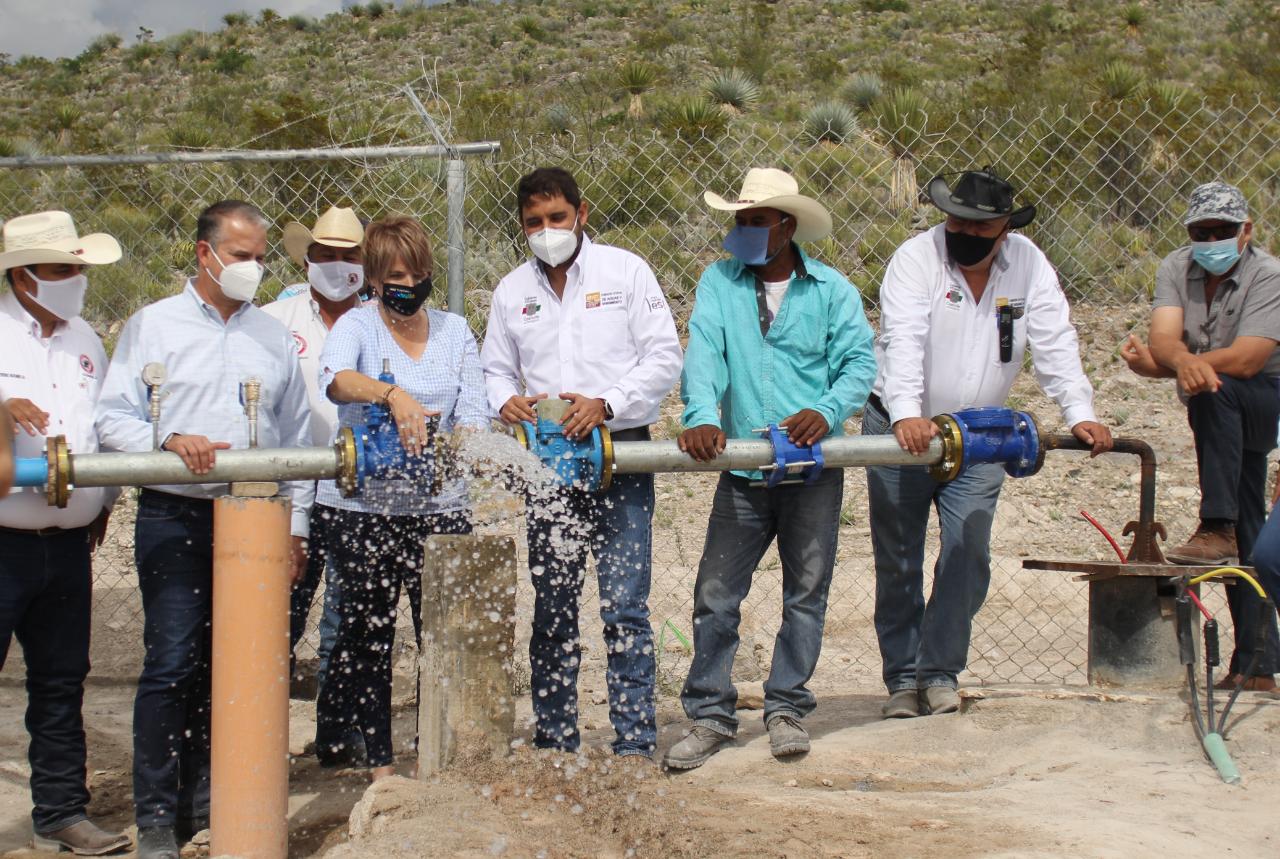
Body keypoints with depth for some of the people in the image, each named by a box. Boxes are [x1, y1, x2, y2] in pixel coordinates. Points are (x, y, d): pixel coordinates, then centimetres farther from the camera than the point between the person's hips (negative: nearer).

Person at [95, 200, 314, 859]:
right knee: (173, 663, -7)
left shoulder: (274, 336, 14)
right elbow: (113, 419, -1)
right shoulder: (152, 326, 4)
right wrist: (169, 441, -19)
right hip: (175, 517, -3)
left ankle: (205, 798, 17)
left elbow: (295, 438, 17)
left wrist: (295, 524, 12)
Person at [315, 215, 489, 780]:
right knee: (368, 635, 4)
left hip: (441, 506, 2)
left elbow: (473, 412, 2)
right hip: (365, 507, -2)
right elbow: (335, 378, -22)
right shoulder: (357, 327, 1)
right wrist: (393, 395, -40)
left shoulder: (454, 331, 11)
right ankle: (379, 761, 15)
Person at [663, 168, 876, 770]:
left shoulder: (831, 290, 2)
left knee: (806, 593, 7)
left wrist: (826, 411, -23)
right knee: (715, 595, -1)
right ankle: (710, 715, 9)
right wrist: (702, 417, -28)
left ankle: (787, 707, 21)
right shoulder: (719, 284, 3)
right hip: (743, 469, 1)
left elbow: (859, 362, -4)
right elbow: (704, 354, -10)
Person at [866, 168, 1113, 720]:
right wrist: (907, 415, -41)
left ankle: (940, 671, 7)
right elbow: (902, 341, -27)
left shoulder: (1029, 265, -3)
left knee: (967, 556, -5)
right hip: (900, 429, -2)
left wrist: (1080, 415, -21)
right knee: (898, 562, 4)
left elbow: (1055, 346, -8)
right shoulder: (917, 257, -14)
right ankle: (903, 676, 16)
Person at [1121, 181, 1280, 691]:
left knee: (1213, 393, -36)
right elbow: (1163, 338, -20)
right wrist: (1184, 361, -44)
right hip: (1221, 421, 5)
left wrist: (1154, 363, -32)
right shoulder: (1176, 269, -4)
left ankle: (1217, 530, -34)